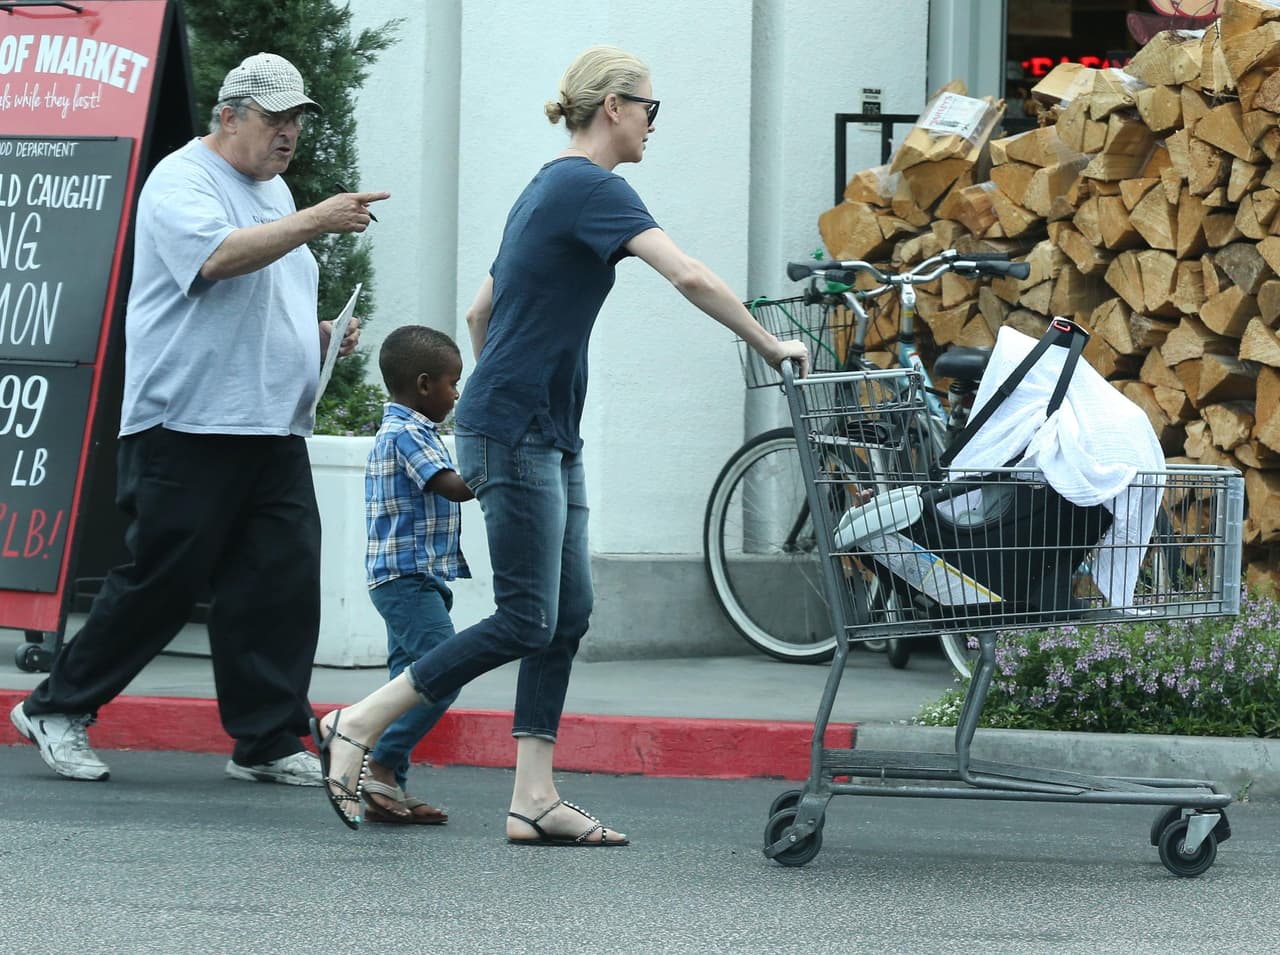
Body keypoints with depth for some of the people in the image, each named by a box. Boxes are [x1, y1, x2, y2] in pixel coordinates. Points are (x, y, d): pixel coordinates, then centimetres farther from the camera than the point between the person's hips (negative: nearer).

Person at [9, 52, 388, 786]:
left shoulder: (275, 192, 22)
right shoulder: (183, 182, -6)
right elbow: (218, 257, -25)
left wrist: (321, 336, 12)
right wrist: (316, 221, -29)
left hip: (275, 430, 8)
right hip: (189, 427, -8)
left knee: (284, 583, -2)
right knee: (162, 582, -5)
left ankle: (269, 741, 2)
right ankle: (58, 709, 9)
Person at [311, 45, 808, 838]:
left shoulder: (549, 188, 18)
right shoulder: (591, 187, -12)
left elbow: (480, 314, 25)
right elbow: (690, 276, -23)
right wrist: (769, 345, -15)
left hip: (547, 436, 10)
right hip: (516, 434, -10)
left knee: (569, 613, 5)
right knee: (527, 622, -8)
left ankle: (534, 800, 2)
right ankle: (356, 726, -3)